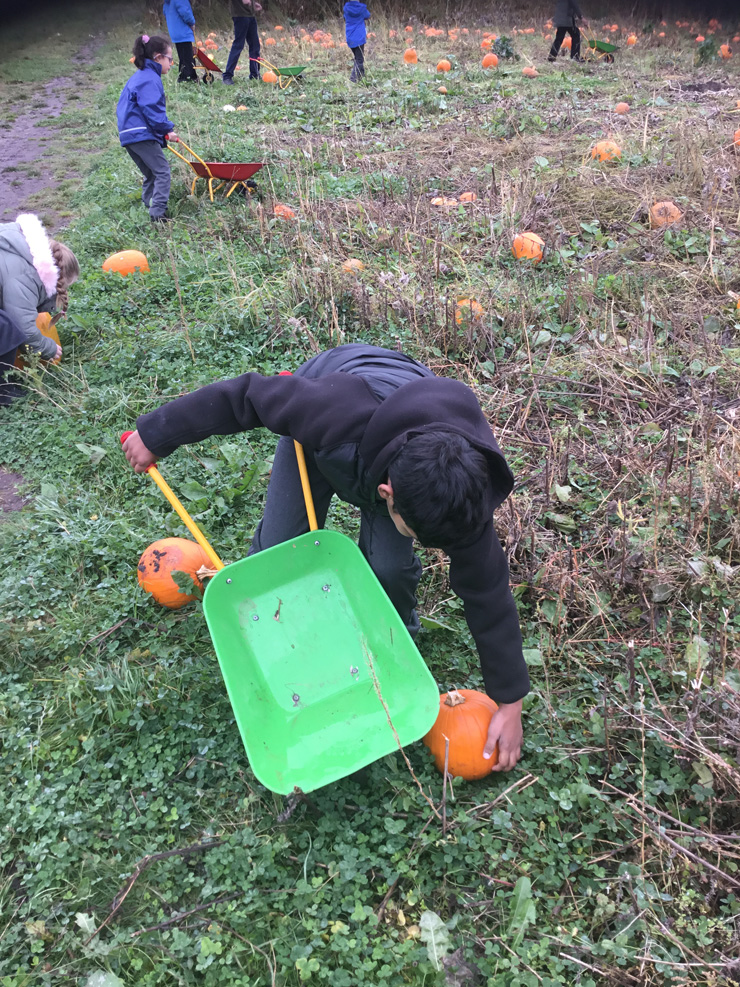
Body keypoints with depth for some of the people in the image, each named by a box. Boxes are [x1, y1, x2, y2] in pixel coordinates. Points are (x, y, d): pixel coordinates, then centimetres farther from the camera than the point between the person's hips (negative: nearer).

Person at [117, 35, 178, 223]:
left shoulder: (139, 76, 22)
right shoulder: (150, 79, -11)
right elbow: (152, 111, -19)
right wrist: (167, 129, -7)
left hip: (130, 135, 10)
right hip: (143, 135, -10)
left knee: (151, 174, 18)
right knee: (162, 172, -8)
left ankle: (148, 207, 22)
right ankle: (158, 213, -14)